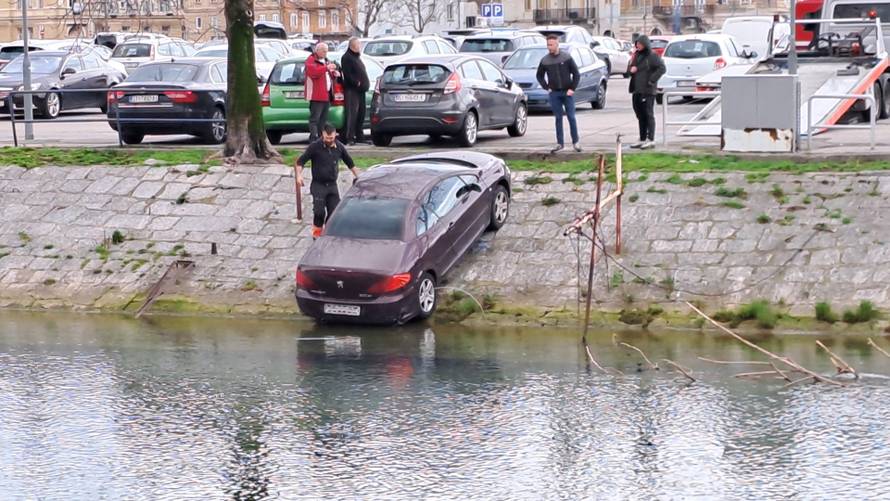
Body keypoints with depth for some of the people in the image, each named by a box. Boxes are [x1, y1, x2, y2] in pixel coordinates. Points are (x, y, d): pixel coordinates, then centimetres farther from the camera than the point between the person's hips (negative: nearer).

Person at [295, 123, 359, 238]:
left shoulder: (339, 147, 4)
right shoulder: (315, 146, -8)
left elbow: (350, 163, 20)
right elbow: (301, 161, -4)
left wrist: (357, 177, 24)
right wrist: (299, 175, -18)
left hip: (332, 185, 4)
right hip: (318, 185, -4)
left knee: (334, 211, -1)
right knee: (319, 211, -14)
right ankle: (317, 232, 8)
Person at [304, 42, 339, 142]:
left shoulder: (325, 61, 24)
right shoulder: (311, 60, -4)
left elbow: (329, 77, 35)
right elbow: (313, 72, -23)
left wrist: (334, 74, 12)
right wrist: (326, 68, -28)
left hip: (327, 95, 9)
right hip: (316, 96, -9)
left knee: (323, 119, 10)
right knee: (315, 118, -12)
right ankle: (313, 138, -16)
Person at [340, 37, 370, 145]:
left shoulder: (356, 57, 22)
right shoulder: (347, 58, -9)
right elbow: (348, 74, -18)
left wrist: (364, 84, 13)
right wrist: (357, 82, -18)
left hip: (360, 90, 10)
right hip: (352, 90, -10)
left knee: (361, 115, 11)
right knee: (352, 114, -12)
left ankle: (360, 136, 16)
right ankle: (350, 138, -13)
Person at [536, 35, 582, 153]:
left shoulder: (567, 58, -4)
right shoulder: (544, 60, 1)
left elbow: (576, 74, 0)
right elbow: (539, 76, 14)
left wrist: (572, 88, -7)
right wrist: (546, 87, 3)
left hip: (567, 92, -2)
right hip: (554, 93, 2)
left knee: (571, 117, 0)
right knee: (558, 118, 3)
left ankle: (575, 142, 9)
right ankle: (560, 143, 9)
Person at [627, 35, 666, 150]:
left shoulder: (652, 56, -8)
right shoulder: (637, 55, 16)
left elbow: (662, 68, -16)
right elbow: (631, 68, 24)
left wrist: (651, 80, -18)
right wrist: (631, 69, 0)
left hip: (647, 90, -8)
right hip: (637, 90, 8)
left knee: (648, 114, -6)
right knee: (640, 115, 11)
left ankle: (651, 140, -4)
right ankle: (642, 140, 17)